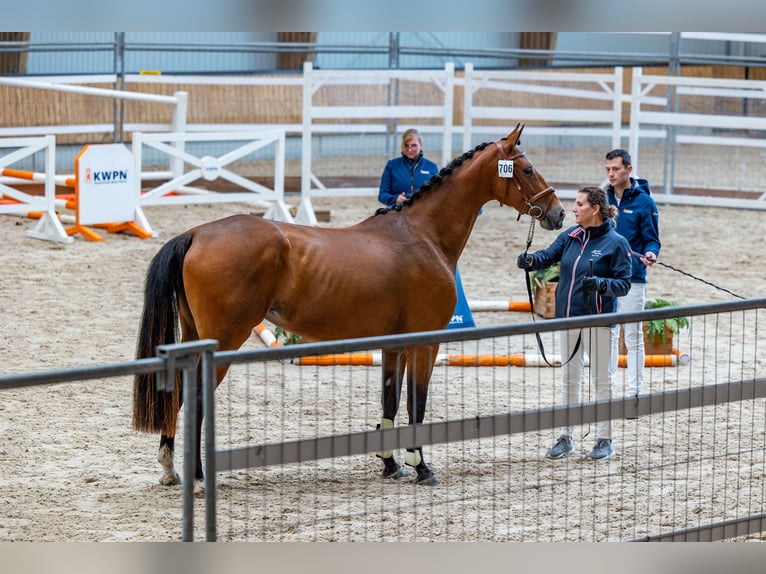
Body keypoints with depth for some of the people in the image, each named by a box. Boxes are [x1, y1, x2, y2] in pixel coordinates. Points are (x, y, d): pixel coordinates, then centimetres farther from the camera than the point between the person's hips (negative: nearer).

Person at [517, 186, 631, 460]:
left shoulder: (616, 242, -10)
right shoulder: (570, 236, 5)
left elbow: (623, 284, -11)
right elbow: (549, 255, -6)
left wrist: (600, 283, -28)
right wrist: (530, 260, -27)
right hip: (568, 317, 6)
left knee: (603, 380, 5)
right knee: (569, 380, 13)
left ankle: (605, 440, 14)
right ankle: (566, 438, 22)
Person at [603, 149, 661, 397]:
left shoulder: (644, 202, -4)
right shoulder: (603, 198, 8)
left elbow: (652, 239, -3)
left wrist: (650, 254, -23)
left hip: (632, 280, -4)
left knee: (633, 338, 0)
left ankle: (633, 392, 4)